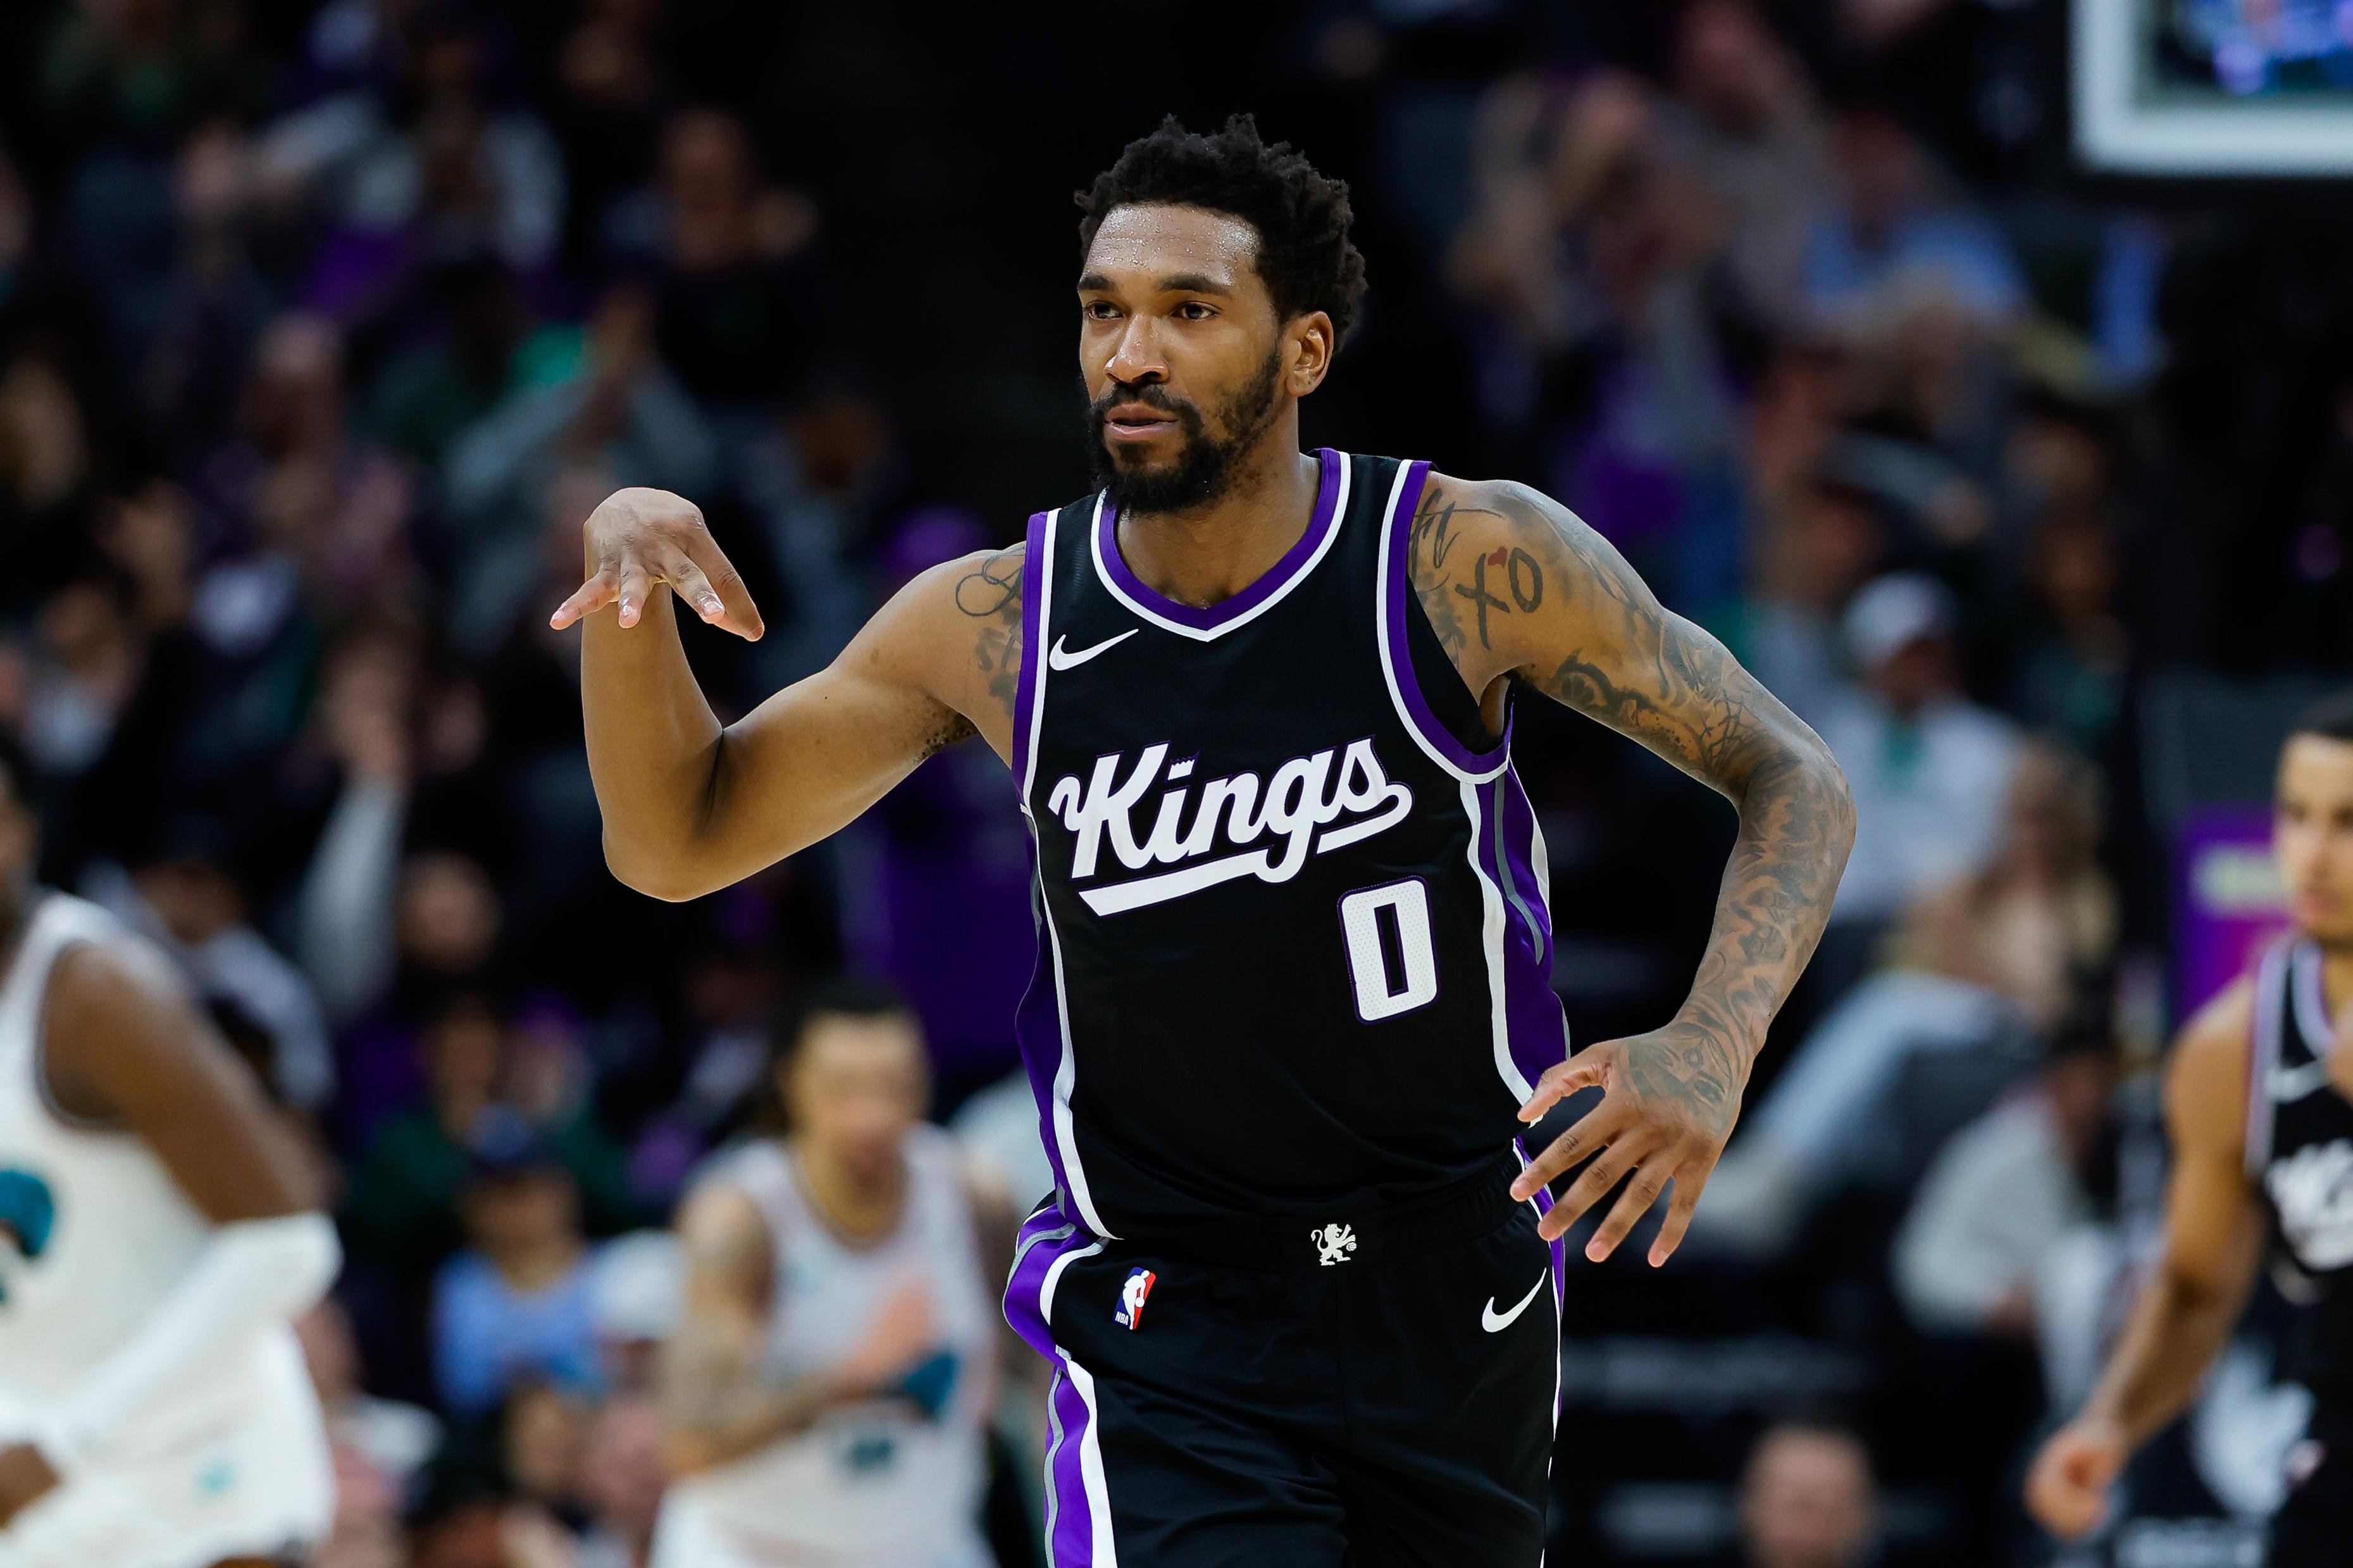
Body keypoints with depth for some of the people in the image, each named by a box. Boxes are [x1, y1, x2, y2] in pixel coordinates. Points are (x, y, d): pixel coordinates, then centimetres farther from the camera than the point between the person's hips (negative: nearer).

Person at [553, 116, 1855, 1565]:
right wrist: (628, 585, -16)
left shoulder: (1465, 564, -13)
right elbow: (680, 844, 3)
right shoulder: (997, 628, -6)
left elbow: (1793, 779, -7)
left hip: (1458, 1295, 1)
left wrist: (1713, 1048, -26)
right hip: (1168, 1328, -1)